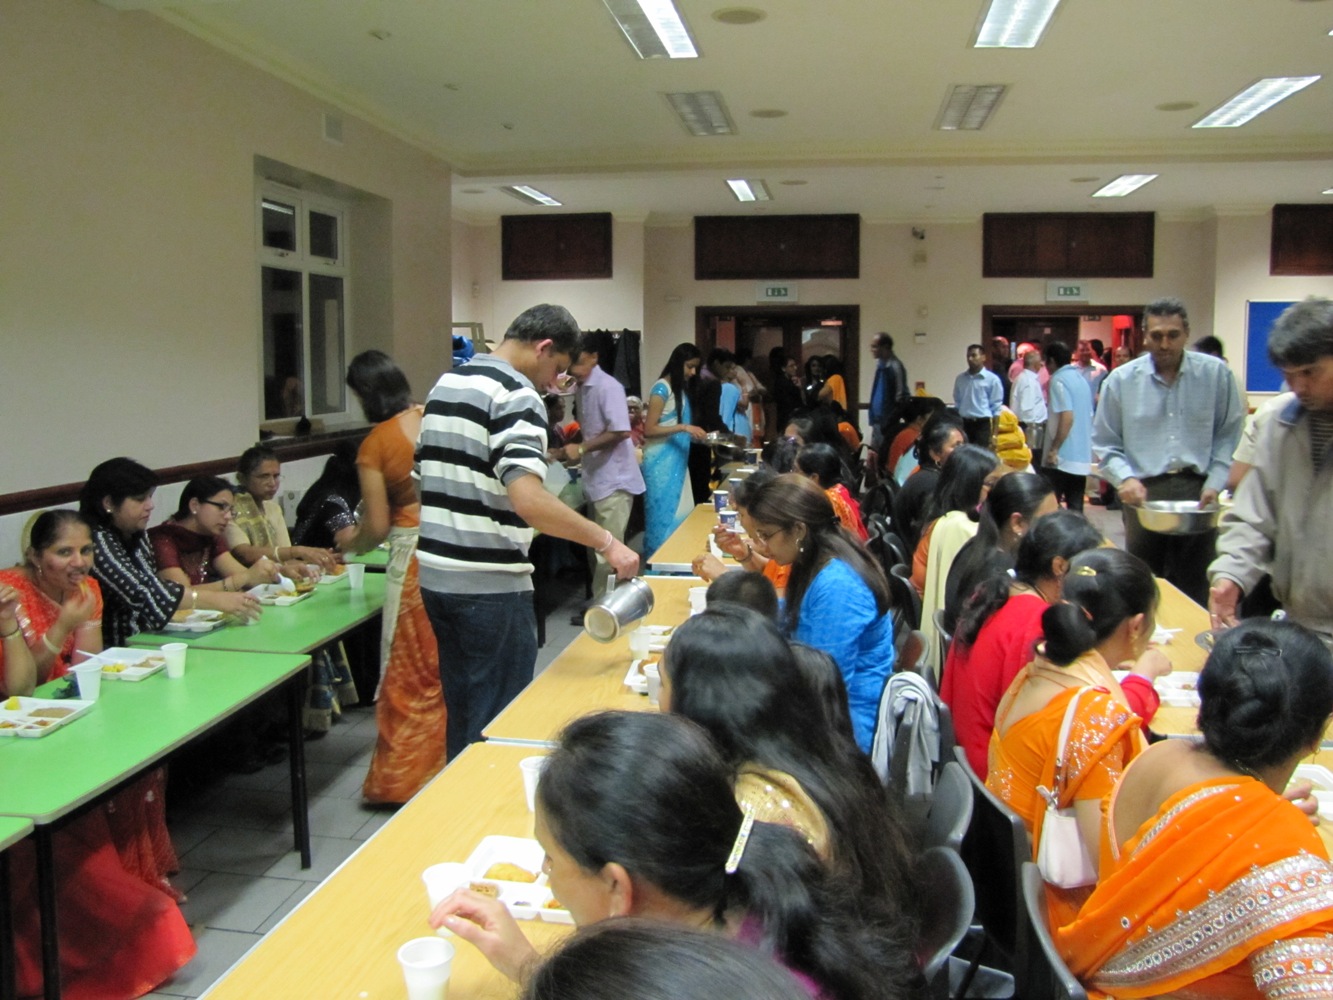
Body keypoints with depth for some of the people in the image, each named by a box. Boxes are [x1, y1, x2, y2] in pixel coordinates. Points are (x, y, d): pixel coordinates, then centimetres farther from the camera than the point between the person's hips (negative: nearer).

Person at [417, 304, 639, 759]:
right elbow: (528, 499, -27)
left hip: (435, 575, 9)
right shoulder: (515, 395, -15)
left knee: (461, 713, 19)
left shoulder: (445, 384, 12)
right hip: (490, 585, -9)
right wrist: (606, 542, -21)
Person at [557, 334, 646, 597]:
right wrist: (572, 450, 8)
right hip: (598, 480, 9)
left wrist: (582, 448, -20)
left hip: (614, 481, -9)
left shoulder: (607, 387, -15)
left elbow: (621, 431, -23)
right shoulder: (583, 388, 12)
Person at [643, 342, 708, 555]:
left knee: (680, 514, 9)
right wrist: (683, 428, -23)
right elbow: (649, 430, -17)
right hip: (661, 462, -8)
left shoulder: (682, 388, 13)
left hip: (677, 460, 8)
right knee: (664, 513, -2)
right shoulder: (662, 388, -12)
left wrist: (695, 434, 7)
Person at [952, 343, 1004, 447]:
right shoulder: (960, 378, 9)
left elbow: (996, 408, -3)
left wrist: (994, 434, -8)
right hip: (963, 423, 4)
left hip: (983, 423, -4)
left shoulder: (992, 379, -3)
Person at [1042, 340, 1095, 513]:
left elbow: (1067, 417, -20)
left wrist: (1054, 449, -18)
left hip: (1062, 459, -8)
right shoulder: (1082, 379, 14)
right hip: (1082, 458, 8)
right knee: (1075, 507, 8)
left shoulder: (1059, 380, -10)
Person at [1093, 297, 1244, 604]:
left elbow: (1229, 435, 6)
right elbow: (1104, 443, 8)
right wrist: (1125, 479, -8)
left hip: (1197, 491, 0)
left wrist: (1215, 483, -5)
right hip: (1144, 492, 0)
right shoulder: (1120, 380, 4)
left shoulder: (1216, 374, 4)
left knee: (1195, 592, 5)